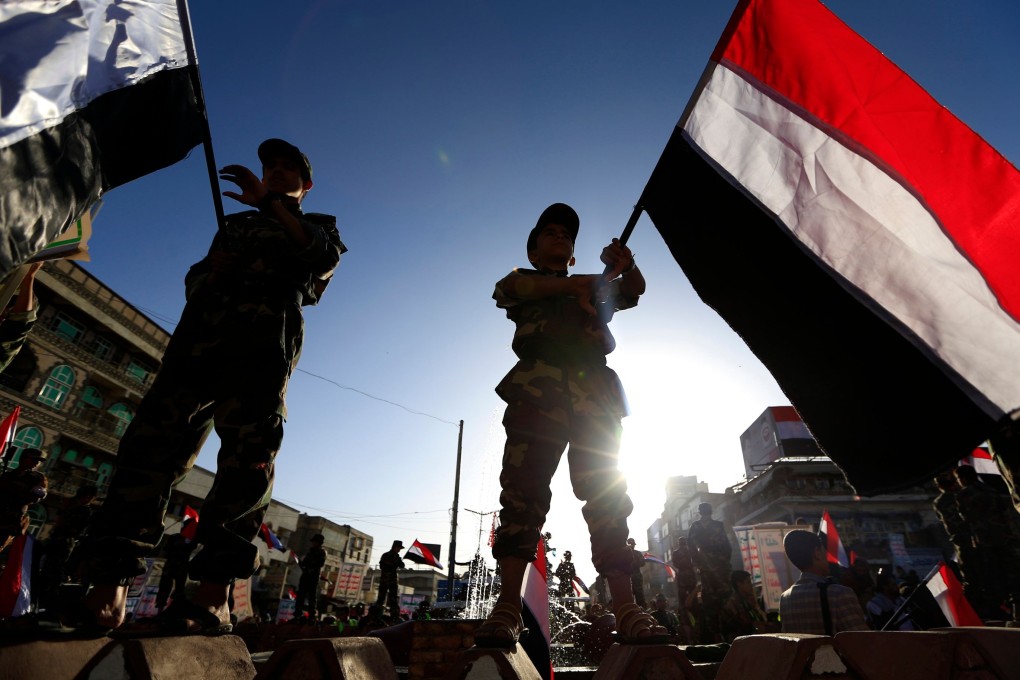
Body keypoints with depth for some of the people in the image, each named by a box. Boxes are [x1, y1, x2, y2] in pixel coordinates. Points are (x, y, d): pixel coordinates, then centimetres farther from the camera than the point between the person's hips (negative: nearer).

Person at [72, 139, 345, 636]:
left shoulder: (315, 224, 24)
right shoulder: (234, 224, 36)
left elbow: (324, 257, 0)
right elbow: (195, 277, 28)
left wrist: (271, 203, -3)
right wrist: (211, 271, 5)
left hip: (264, 338, -5)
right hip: (199, 332, 5)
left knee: (246, 455, -16)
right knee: (152, 442, -8)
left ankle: (212, 600, -20)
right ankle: (107, 596, -9)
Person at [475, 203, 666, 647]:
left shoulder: (595, 288, 33)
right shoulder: (522, 281, 26)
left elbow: (634, 291, 16)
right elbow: (511, 287, 2)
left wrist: (624, 265, -8)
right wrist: (576, 283, -4)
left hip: (596, 391, 3)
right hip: (538, 386, -2)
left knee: (608, 495, -7)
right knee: (523, 488, -14)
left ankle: (626, 610, -9)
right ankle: (508, 609, -17)